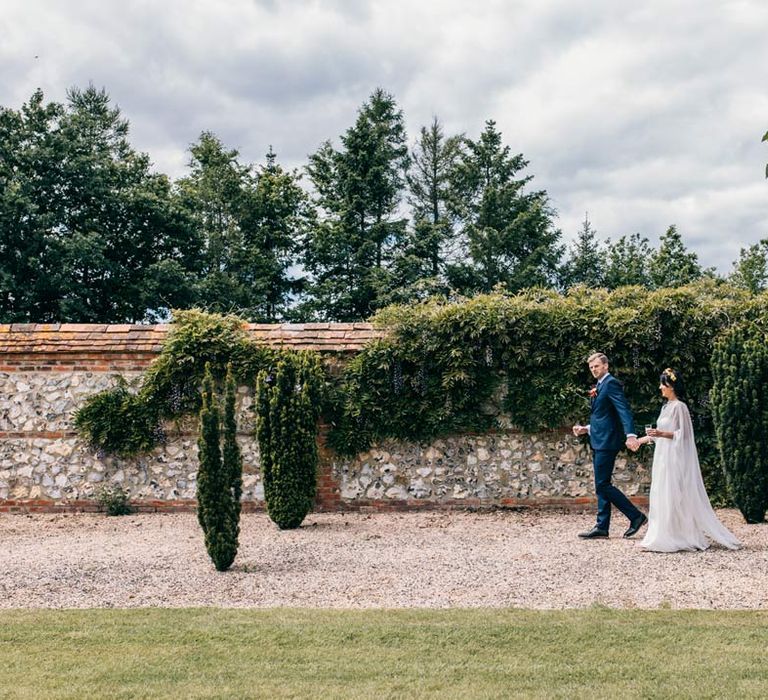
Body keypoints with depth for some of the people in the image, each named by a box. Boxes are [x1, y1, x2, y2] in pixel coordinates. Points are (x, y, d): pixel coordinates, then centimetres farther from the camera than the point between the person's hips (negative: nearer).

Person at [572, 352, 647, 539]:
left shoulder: (611, 384, -11)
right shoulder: (599, 386, 19)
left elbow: (624, 410, -23)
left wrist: (630, 435, -35)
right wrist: (586, 429, 16)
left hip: (607, 441, -10)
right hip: (599, 441, 10)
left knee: (602, 484, -10)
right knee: (602, 485, 10)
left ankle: (636, 516, -3)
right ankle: (602, 527, 13)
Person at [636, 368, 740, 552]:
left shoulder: (679, 407, -12)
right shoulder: (667, 406, 14)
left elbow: (683, 434, -15)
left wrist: (662, 434, -22)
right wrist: (642, 439, 19)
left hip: (675, 458, -9)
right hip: (663, 457, 9)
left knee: (675, 497, -7)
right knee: (662, 496, 8)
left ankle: (677, 538, -3)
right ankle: (664, 536, 11)